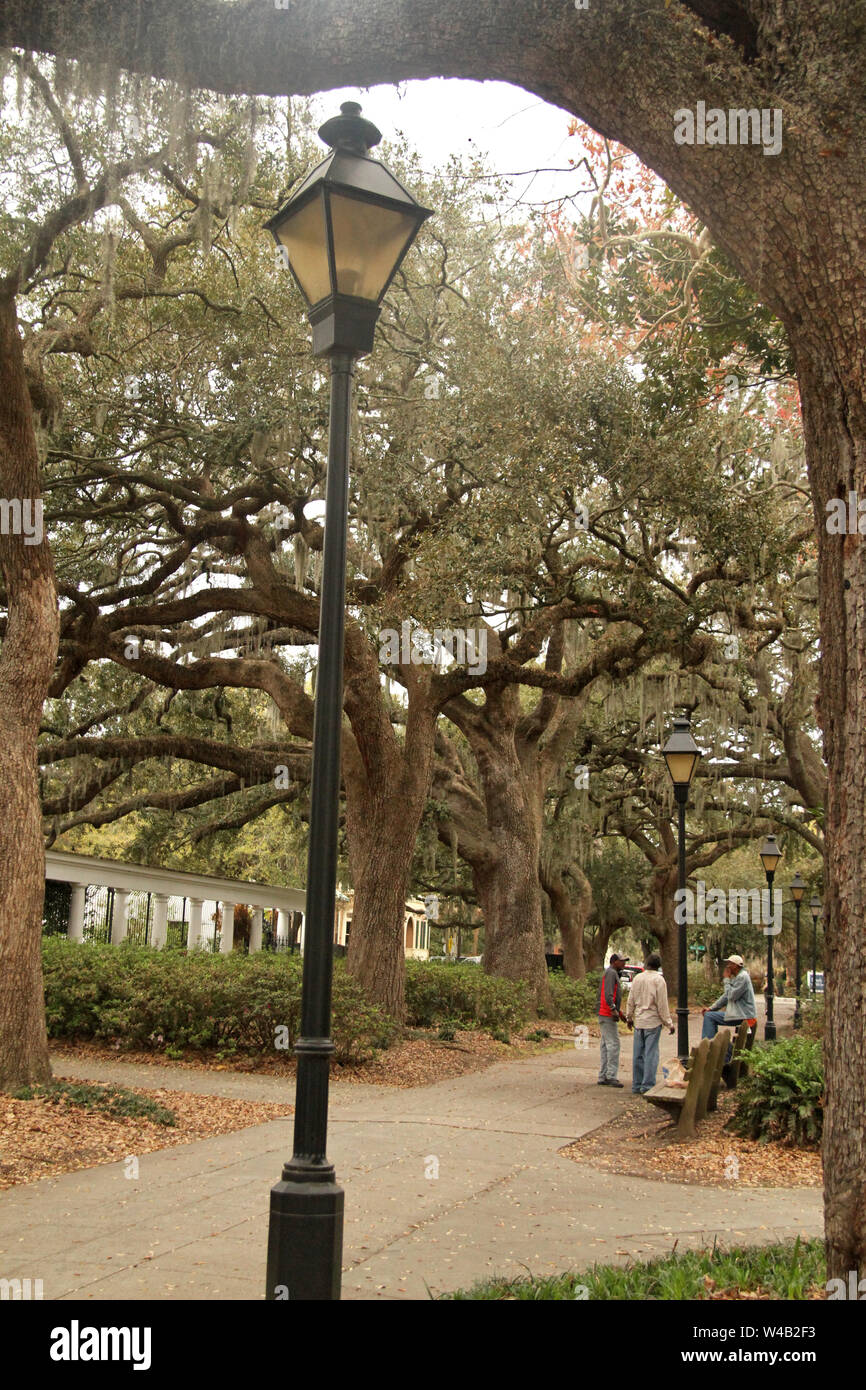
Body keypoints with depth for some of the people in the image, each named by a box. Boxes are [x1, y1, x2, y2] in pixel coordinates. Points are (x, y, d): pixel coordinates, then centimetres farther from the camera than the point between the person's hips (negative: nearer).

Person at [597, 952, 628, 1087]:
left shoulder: (614, 974, 22)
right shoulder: (611, 973, -10)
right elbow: (608, 994, -22)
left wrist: (620, 1012, 24)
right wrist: (613, 1009, -27)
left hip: (606, 1015, 11)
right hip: (607, 1015, -11)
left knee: (606, 1045, 10)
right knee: (613, 1043, -11)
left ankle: (603, 1077, 11)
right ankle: (611, 1076, -13)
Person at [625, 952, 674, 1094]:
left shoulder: (637, 978, 6)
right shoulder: (658, 980, -9)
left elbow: (631, 1001, 12)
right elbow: (662, 1004, -10)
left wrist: (629, 1017, 26)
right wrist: (669, 1023, -2)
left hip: (639, 1022, 5)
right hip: (653, 1022, -5)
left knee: (638, 1054, 10)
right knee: (651, 1054, -2)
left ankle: (636, 1085, 15)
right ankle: (647, 1086, -3)